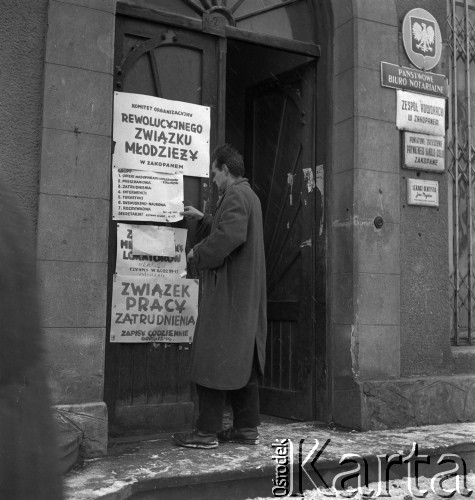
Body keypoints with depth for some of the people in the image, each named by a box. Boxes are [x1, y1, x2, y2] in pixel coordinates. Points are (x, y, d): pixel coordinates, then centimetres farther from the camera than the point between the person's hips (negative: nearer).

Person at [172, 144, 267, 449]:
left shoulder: (235, 195, -11)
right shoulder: (249, 195, 21)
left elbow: (229, 236, -25)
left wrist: (198, 254, -13)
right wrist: (201, 219, 26)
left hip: (229, 292, -10)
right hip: (248, 294, 10)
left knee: (214, 360, -5)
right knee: (244, 360, 11)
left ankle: (207, 432, 0)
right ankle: (247, 428, 17)